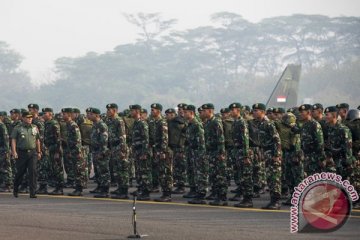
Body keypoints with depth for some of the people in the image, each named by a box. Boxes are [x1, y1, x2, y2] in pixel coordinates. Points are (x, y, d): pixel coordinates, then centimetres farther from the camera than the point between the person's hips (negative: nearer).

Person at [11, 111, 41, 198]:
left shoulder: (35, 128, 9)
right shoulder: (18, 128, 0)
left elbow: (37, 140, 16)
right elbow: (13, 140, -4)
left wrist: (39, 152, 15)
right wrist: (14, 151, -14)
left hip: (32, 152, 2)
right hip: (21, 153, -2)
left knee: (33, 172, -10)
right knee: (20, 172, 7)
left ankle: (33, 193, -9)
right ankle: (15, 190, 30)